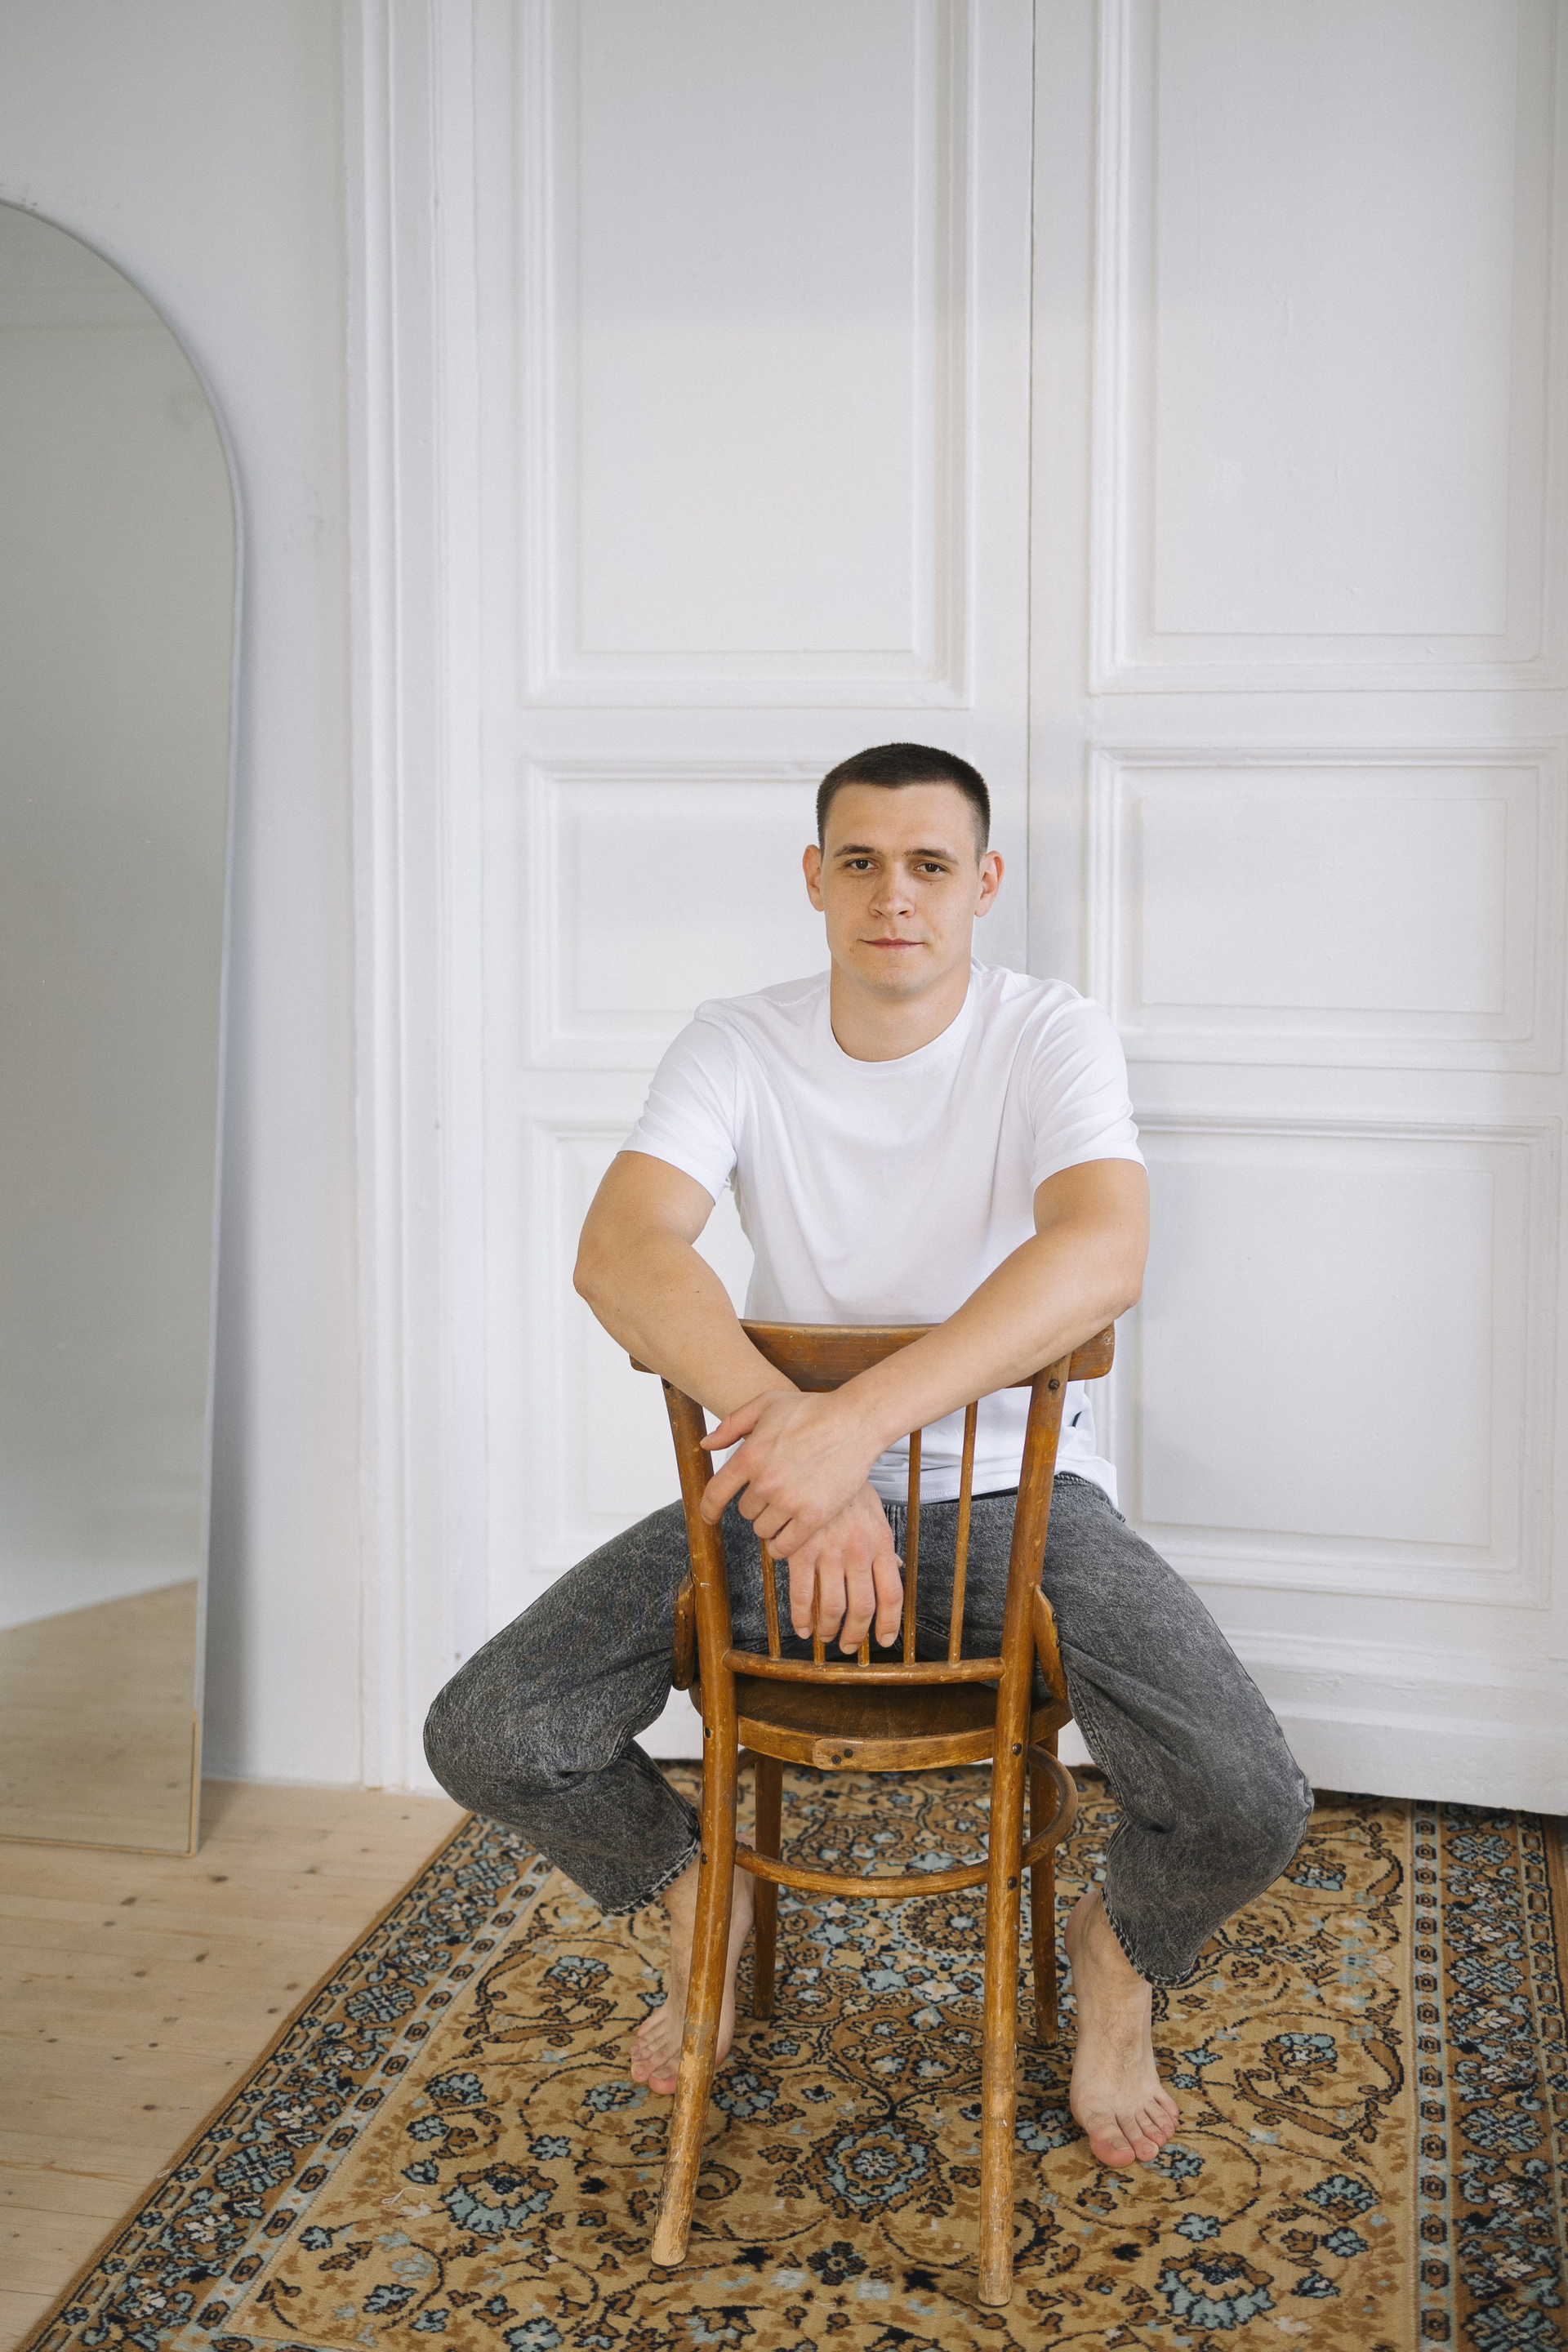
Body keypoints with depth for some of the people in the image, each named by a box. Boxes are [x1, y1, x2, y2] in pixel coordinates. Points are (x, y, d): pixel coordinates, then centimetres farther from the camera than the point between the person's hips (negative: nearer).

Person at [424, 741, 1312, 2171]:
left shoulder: (1051, 1037, -11)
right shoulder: (741, 1046, -6)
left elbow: (1102, 1254, -32)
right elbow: (621, 1250, -23)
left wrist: (860, 1420, -45)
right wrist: (784, 1420, -42)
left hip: (1014, 1495, -2)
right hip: (784, 1495, 2)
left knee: (1249, 1809, -23)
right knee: (485, 1740, -14)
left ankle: (1121, 1948, 16)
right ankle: (700, 1887, 20)